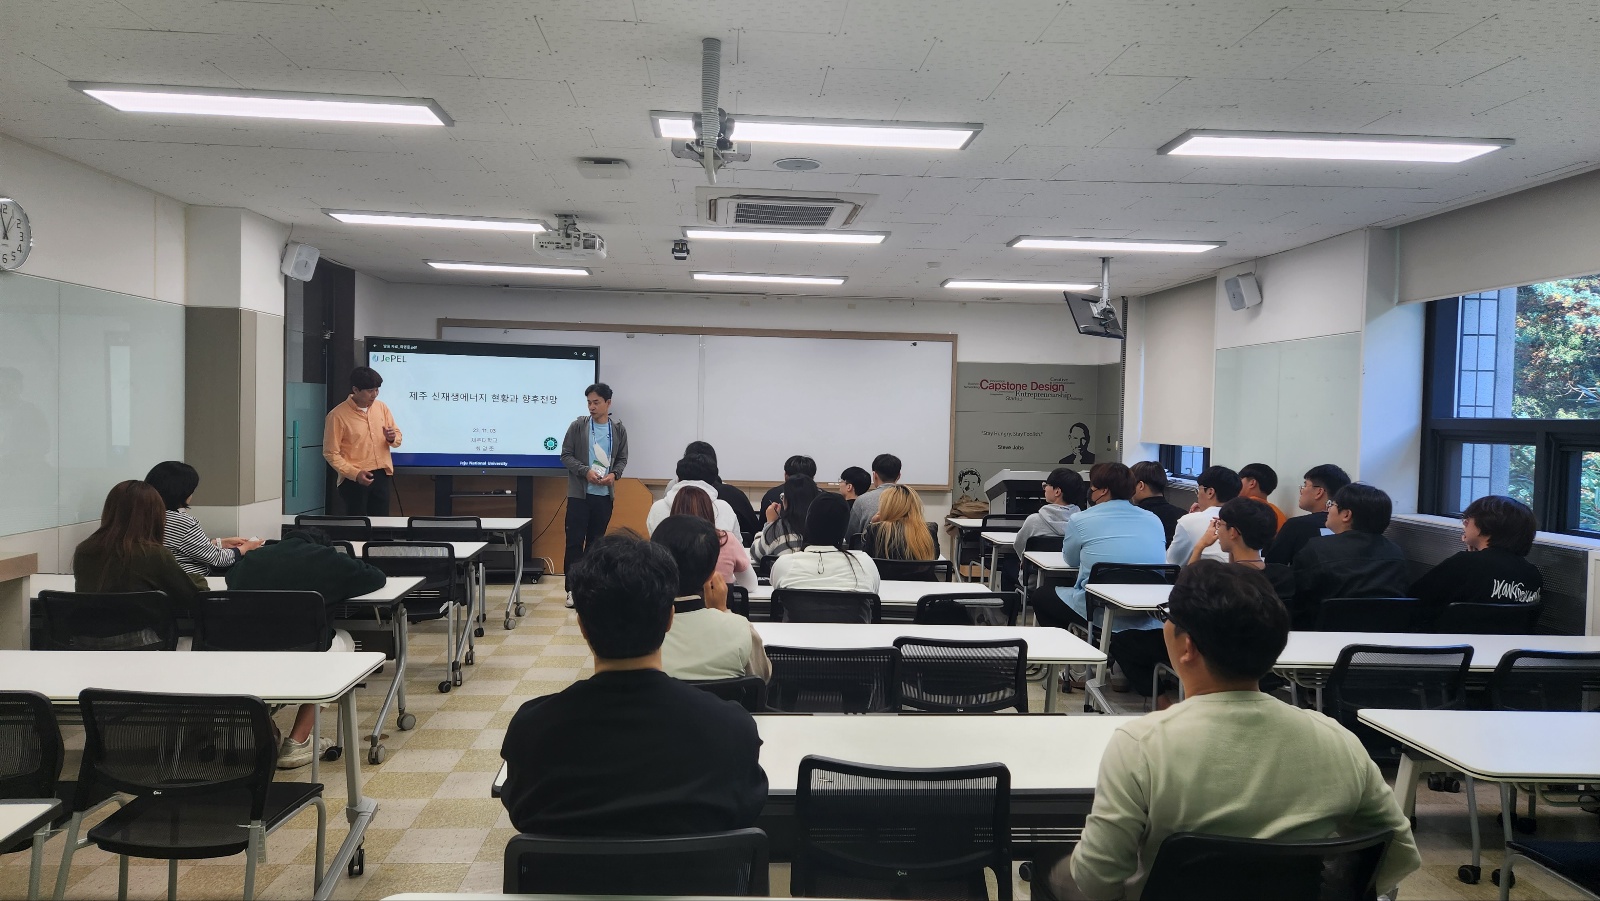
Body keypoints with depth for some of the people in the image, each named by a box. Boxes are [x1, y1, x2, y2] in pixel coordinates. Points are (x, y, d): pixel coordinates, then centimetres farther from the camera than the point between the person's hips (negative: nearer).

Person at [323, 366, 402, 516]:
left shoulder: (381, 407, 6)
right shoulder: (337, 415, -10)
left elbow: (398, 437, 14)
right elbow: (331, 453, -11)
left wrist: (392, 438, -10)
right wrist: (355, 473, -22)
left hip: (381, 476, 5)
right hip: (354, 479, -5)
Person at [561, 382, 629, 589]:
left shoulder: (618, 430, 4)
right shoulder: (578, 426, -3)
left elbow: (622, 459, 10)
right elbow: (566, 455, -2)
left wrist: (614, 474, -11)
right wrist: (586, 471, -17)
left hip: (604, 495, 2)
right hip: (579, 494, -2)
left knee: (596, 542, 9)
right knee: (574, 541, -3)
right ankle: (572, 588, 4)